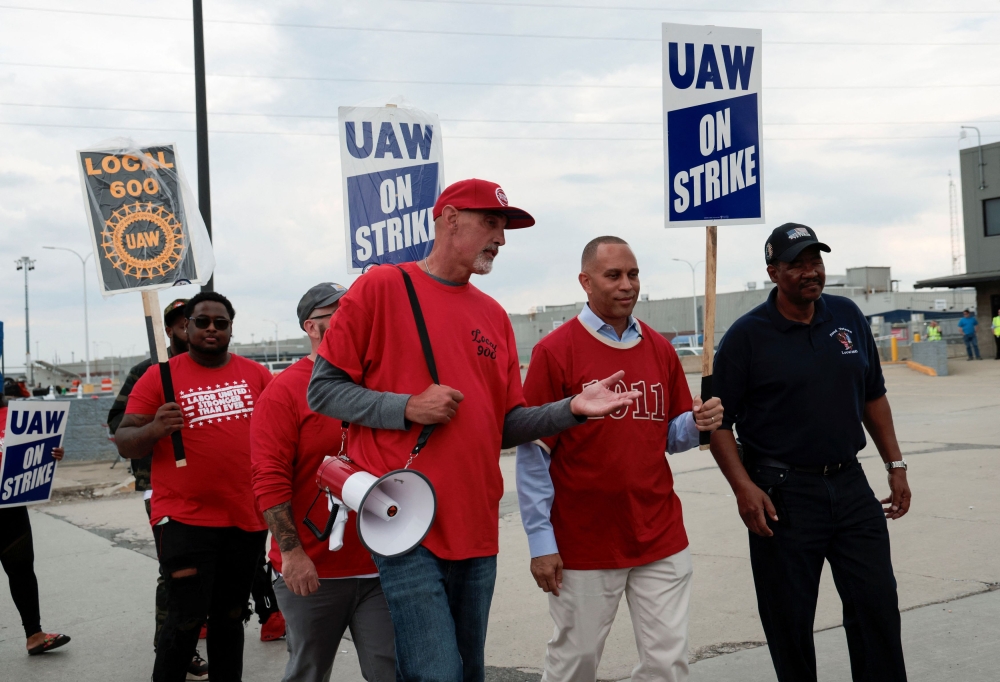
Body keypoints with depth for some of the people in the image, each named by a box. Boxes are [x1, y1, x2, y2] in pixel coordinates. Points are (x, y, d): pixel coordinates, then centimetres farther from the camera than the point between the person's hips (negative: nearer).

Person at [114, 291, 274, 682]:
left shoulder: (256, 375, 6)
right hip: (185, 521, -3)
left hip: (247, 519, 4)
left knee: (231, 618, 15)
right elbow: (125, 443, -3)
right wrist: (155, 429, -24)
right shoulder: (160, 378, -2)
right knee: (186, 620, -5)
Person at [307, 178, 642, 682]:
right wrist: (408, 408, -16)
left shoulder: (494, 316, 12)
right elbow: (322, 390, -4)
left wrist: (571, 409, -2)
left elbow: (505, 426, 13)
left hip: (476, 527, 6)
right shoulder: (382, 287, -3)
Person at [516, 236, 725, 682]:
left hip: (661, 541, 4)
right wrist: (540, 542, -11)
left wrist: (698, 423, -8)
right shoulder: (554, 352, -7)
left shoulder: (660, 350, 8)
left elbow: (669, 436, 15)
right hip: (582, 544, -4)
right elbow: (534, 452, -8)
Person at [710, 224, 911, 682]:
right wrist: (743, 486, -17)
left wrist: (895, 464, 10)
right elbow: (719, 420, -7)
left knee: (877, 605, 8)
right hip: (782, 493, -4)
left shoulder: (848, 316, 6)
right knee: (789, 618, 6)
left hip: (850, 484, 4)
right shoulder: (747, 335, -8)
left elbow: (873, 396, 14)